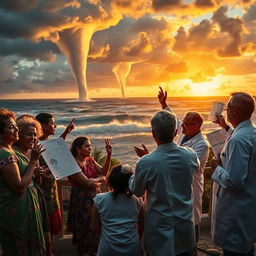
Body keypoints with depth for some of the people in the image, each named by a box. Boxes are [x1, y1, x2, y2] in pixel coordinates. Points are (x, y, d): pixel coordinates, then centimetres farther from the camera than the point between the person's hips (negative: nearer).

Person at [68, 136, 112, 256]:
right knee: (85, 231, 9)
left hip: (95, 197, 6)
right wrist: (100, 179, -5)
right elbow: (87, 182, -23)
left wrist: (109, 154, -9)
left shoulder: (90, 160, 5)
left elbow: (103, 172, 0)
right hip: (82, 200, -6)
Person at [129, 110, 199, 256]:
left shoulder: (145, 163, -23)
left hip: (159, 230, -2)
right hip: (185, 228, 3)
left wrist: (131, 176, 16)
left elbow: (137, 192, -5)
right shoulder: (190, 155, -13)